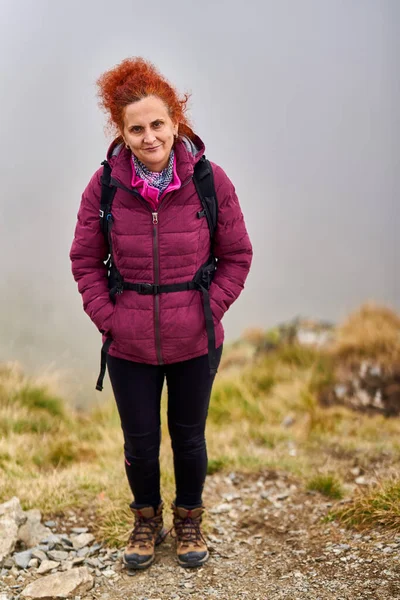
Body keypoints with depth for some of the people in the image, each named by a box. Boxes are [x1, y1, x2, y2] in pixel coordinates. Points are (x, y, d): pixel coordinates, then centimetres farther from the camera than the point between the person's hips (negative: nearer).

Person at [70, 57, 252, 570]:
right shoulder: (104, 185, -10)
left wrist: (208, 311, -8)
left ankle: (189, 520, 43)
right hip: (129, 346, 1)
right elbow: (85, 261, 1)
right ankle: (146, 519, 43)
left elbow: (236, 256, -1)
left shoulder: (210, 180, -11)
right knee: (140, 442, 16)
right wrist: (107, 317, -6)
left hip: (195, 344, 0)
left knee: (189, 437, 18)